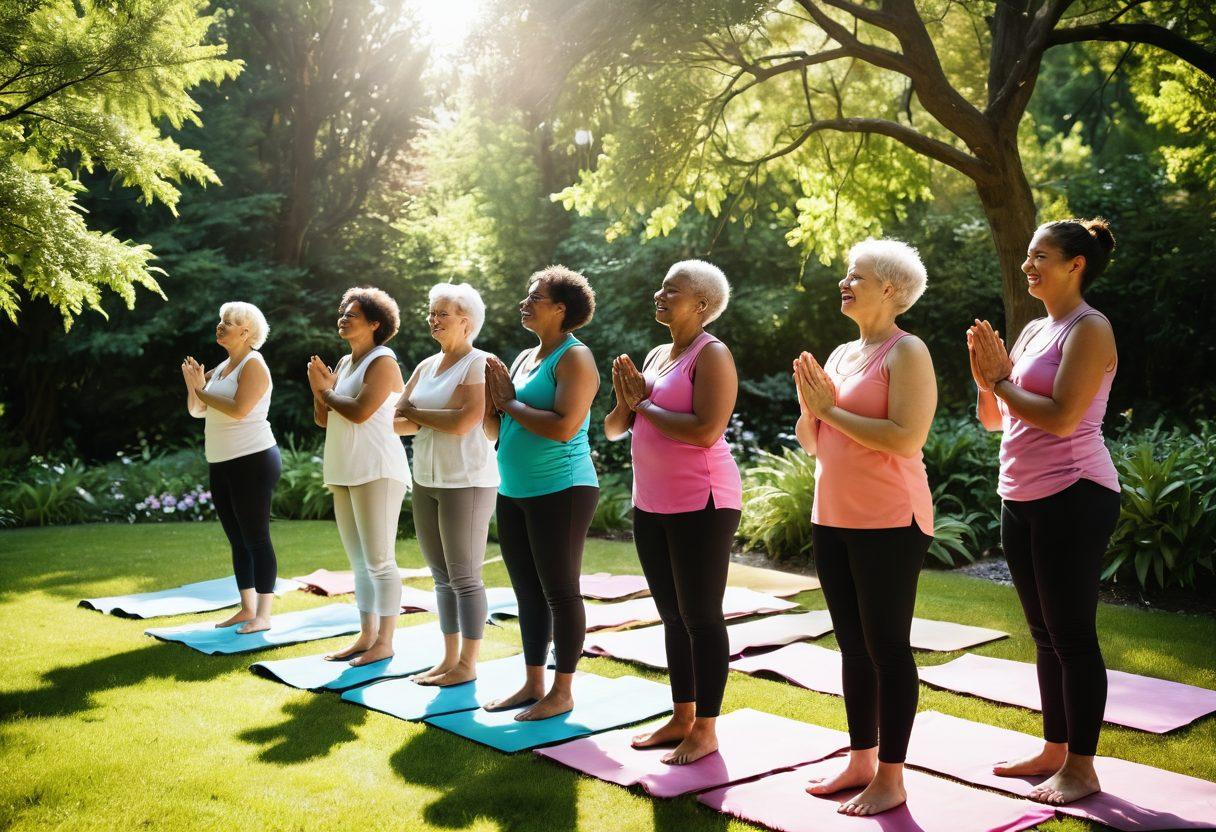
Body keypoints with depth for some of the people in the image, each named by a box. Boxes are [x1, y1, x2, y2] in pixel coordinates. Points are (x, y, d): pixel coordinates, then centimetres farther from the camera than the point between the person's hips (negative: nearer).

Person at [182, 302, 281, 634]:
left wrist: (202, 391, -11)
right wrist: (194, 385, -3)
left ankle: (263, 615, -3)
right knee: (237, 540, 12)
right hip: (222, 465, 9)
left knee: (255, 538, -6)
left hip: (252, 460, -9)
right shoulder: (222, 367, 17)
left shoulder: (254, 365, -10)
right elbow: (196, 411, 16)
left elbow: (239, 409, -24)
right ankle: (246, 608, 19)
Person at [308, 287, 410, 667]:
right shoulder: (345, 363, 18)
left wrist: (326, 391, -3)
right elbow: (323, 419, 17)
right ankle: (366, 636, 20)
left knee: (379, 560, -6)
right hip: (345, 473, 9)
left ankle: (384, 642, -1)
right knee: (359, 561, 12)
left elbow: (359, 411, -20)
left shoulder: (382, 362, -7)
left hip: (376, 471, -9)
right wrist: (320, 389, -2)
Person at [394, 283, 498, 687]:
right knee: (442, 577, 12)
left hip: (467, 483, -8)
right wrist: (423, 420, -9)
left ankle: (467, 665, 8)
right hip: (427, 482, 8)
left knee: (464, 578, -1)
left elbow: (462, 422, -21)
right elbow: (394, 421, 10)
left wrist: (418, 414, -6)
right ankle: (449, 658, 21)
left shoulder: (479, 364, -10)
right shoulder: (426, 366, 13)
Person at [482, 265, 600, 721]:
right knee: (528, 593, 13)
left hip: (560, 492, -8)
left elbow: (564, 427, -24)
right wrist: (488, 400, -3)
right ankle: (533, 684, 23)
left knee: (560, 592, 0)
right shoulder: (524, 358, 15)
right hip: (514, 494, 9)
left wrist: (511, 402, -12)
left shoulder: (574, 357, -10)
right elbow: (497, 432, 17)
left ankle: (562, 692, 10)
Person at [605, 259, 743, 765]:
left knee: (700, 617, -1)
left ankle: (705, 729, 8)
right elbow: (613, 429, 15)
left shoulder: (711, 355, -10)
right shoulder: (656, 356, 14)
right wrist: (627, 400, -6)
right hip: (652, 504, 8)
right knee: (672, 615, 14)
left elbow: (707, 430, -25)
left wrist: (644, 405, -13)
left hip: (700, 504, -8)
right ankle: (681, 718, 24)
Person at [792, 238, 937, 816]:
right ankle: (861, 760, 24)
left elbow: (907, 439, -22)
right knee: (853, 646, 13)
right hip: (833, 520, 8)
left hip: (888, 523, -8)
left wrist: (832, 408, -15)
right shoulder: (840, 354, 14)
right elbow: (812, 444, 16)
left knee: (887, 647, -1)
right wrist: (810, 403, -3)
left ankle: (891, 778, 8)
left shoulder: (906, 352, -9)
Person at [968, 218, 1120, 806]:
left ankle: (1081, 767, 9)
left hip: (1072, 498, -9)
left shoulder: (1089, 330, -10)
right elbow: (992, 420, 15)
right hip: (1021, 498, 9)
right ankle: (1053, 750, 26)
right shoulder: (1032, 332, 14)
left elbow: (1061, 417, -22)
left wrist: (1000, 380, -11)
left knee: (1071, 634, -2)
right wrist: (988, 379, -4)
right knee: (1045, 634, 15)